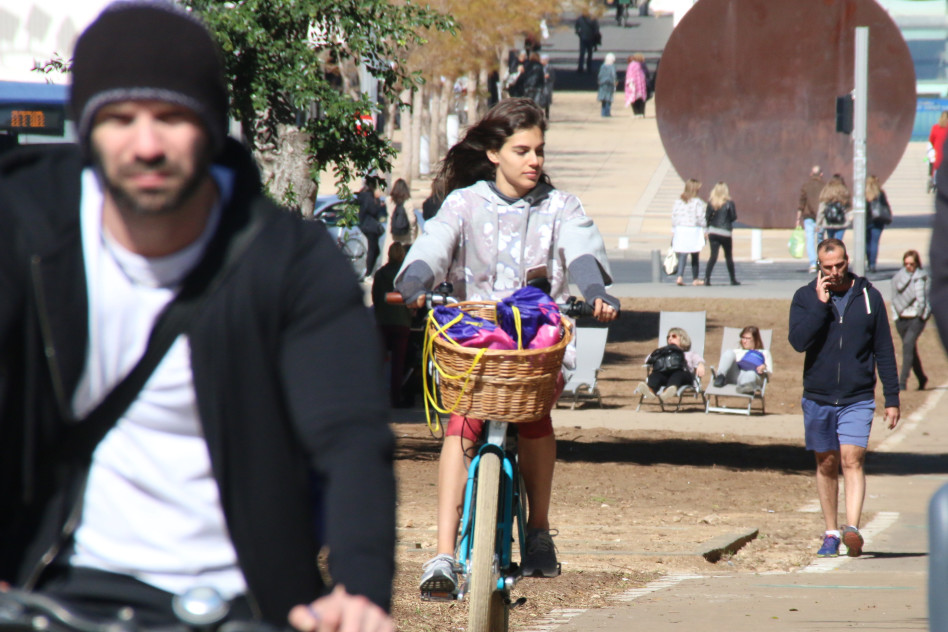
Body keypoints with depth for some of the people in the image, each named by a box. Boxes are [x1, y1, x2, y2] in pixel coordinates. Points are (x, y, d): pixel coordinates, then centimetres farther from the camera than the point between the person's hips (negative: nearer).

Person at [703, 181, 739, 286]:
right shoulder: (729, 203, -8)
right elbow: (734, 217, -6)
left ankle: (707, 278, -16)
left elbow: (707, 216, -1)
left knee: (713, 255, 0)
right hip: (725, 233, -2)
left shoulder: (711, 202, -1)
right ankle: (733, 279, 20)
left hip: (712, 232, 2)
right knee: (729, 256, 12)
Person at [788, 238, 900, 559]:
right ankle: (831, 533, 20)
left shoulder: (869, 297, 2)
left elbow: (884, 350, 6)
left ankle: (852, 528, -25)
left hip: (858, 399, -2)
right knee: (826, 464, 10)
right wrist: (820, 304, -18)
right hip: (818, 397, 2)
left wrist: (892, 399, 4)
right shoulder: (805, 297, 2)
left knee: (852, 460, -15)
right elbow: (798, 341, -13)